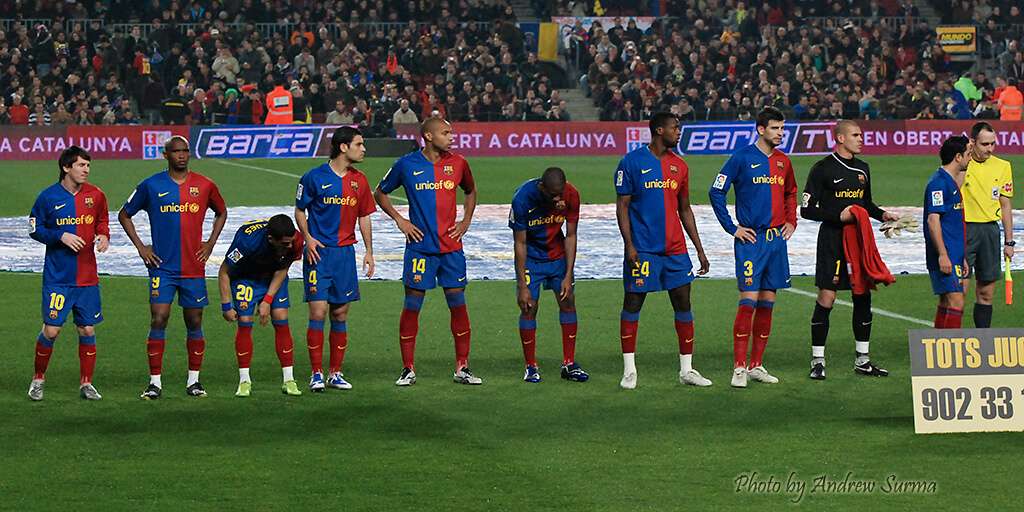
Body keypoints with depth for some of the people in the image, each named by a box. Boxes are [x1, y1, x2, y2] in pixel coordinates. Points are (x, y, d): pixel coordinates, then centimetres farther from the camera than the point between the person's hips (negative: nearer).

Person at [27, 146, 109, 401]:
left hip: (87, 278, 3)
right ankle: (38, 379, 15)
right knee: (51, 330, -5)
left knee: (88, 330, 5)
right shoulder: (49, 196, -6)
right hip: (57, 277, -3)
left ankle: (86, 383, 16)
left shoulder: (96, 195, 3)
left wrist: (103, 236, -4)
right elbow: (34, 229, 0)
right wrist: (60, 236, -15)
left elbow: (102, 222, 17)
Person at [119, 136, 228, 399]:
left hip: (194, 267, 2)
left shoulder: (204, 185, 4)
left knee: (194, 322, 5)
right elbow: (124, 214, 12)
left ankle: (194, 380, 14)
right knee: (158, 320, -8)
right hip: (162, 266, -2)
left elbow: (221, 212, 22)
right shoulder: (151, 186, 1)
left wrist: (210, 243, 10)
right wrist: (140, 246, 3)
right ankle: (155, 382, -4)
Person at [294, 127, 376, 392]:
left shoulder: (359, 180, 8)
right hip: (319, 252, -4)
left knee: (340, 314, 6)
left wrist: (369, 251, 11)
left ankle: (335, 372, 13)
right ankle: (316, 374, -1)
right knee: (318, 312, -8)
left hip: (346, 253, 4)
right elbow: (300, 210, 5)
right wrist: (308, 238, -8)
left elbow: (364, 216, 16)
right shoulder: (314, 177, -5)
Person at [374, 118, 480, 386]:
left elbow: (471, 192, 23)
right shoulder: (406, 165, -3)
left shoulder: (458, 163, 5)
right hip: (420, 246, -3)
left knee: (458, 304, 2)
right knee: (412, 306, -1)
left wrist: (466, 221, 11)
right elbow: (380, 193, 10)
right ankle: (408, 369, 7)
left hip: (451, 247, 3)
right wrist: (399, 220, 0)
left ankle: (462, 368, 10)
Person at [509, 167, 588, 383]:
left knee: (568, 301, -2)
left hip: (558, 254, 3)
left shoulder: (571, 195, -20)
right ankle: (531, 366, 3)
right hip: (531, 257, -3)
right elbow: (519, 244, -20)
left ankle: (569, 364, 5)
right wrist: (522, 285, -19)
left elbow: (570, 236, -9)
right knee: (529, 307, -8)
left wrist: (568, 275, -12)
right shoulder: (523, 198, -28)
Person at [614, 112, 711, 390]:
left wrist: (699, 249, 15)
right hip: (643, 249, -5)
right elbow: (622, 206, -5)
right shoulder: (632, 162, -5)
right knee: (632, 304, 0)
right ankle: (629, 369, 8)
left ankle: (686, 369, 10)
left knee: (683, 304, 4)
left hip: (675, 249, 5)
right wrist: (629, 245, -13)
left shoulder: (679, 166, 11)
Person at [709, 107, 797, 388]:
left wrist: (791, 221, 13)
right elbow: (716, 192, -6)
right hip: (751, 239, -6)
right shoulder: (742, 157, -7)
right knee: (748, 300, -11)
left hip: (776, 239, 6)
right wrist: (732, 228, -8)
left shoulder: (783, 161, 12)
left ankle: (756, 365, 14)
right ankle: (739, 368, -8)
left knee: (767, 302, 7)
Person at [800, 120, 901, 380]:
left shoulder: (862, 168, 14)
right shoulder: (823, 169, -7)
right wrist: (838, 216, -19)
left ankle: (862, 360, 15)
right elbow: (807, 209, -9)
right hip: (832, 239, -7)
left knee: (863, 296, 6)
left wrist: (882, 214, 7)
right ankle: (818, 361, 0)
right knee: (826, 298, -7)